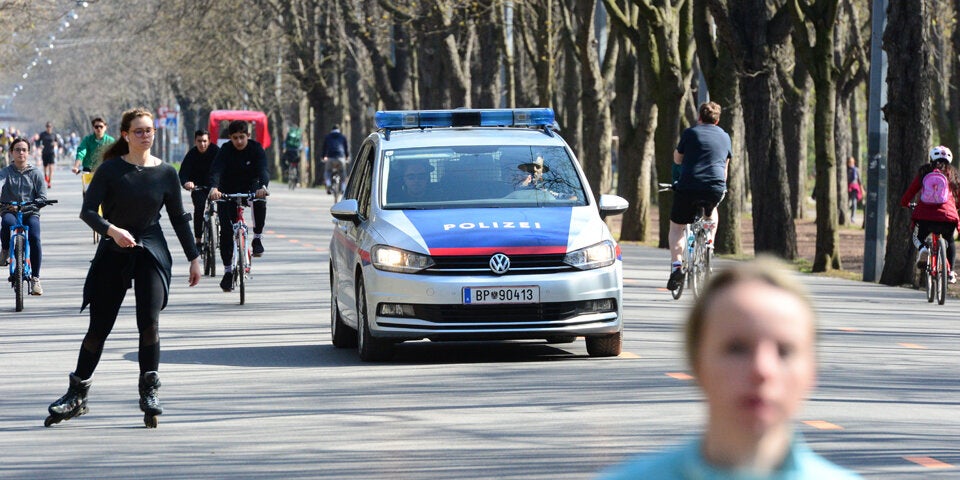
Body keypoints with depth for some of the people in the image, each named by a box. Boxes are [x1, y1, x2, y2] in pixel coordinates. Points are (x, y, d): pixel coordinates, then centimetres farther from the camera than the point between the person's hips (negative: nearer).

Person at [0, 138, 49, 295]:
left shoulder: (35, 173, 8)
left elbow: (43, 196, 3)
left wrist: (33, 205, -16)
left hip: (30, 213, 1)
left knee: (34, 238, -27)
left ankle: (35, 278, -19)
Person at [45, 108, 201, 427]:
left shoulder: (165, 173, 1)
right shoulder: (110, 170, -5)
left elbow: (178, 218, 10)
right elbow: (87, 211, -10)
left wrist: (193, 258, 11)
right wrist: (112, 230, -28)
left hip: (151, 253, 1)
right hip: (113, 254, 0)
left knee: (149, 324, -15)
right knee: (98, 328, 3)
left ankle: (149, 395, -5)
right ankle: (76, 396, 14)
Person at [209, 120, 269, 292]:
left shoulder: (256, 148, -13)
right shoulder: (226, 150, -14)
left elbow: (263, 170, -28)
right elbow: (216, 170, -29)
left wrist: (263, 186, -50)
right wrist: (214, 188, -50)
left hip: (250, 187, -1)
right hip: (228, 191, 1)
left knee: (260, 200, -36)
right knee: (226, 231, -8)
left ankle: (257, 238, -21)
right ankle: (228, 271, 2)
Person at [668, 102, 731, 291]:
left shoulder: (690, 133, 7)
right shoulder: (725, 137, 17)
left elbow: (677, 159, 17)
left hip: (688, 188, -3)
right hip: (716, 190, 3)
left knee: (676, 227, 11)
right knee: (712, 210, 37)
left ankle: (676, 265, -7)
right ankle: (709, 240, 20)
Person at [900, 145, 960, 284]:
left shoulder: (923, 172, 13)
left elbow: (910, 192, 13)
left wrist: (905, 203, 34)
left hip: (924, 216, 0)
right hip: (947, 217, 0)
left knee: (918, 238, 28)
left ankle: (922, 249, -8)